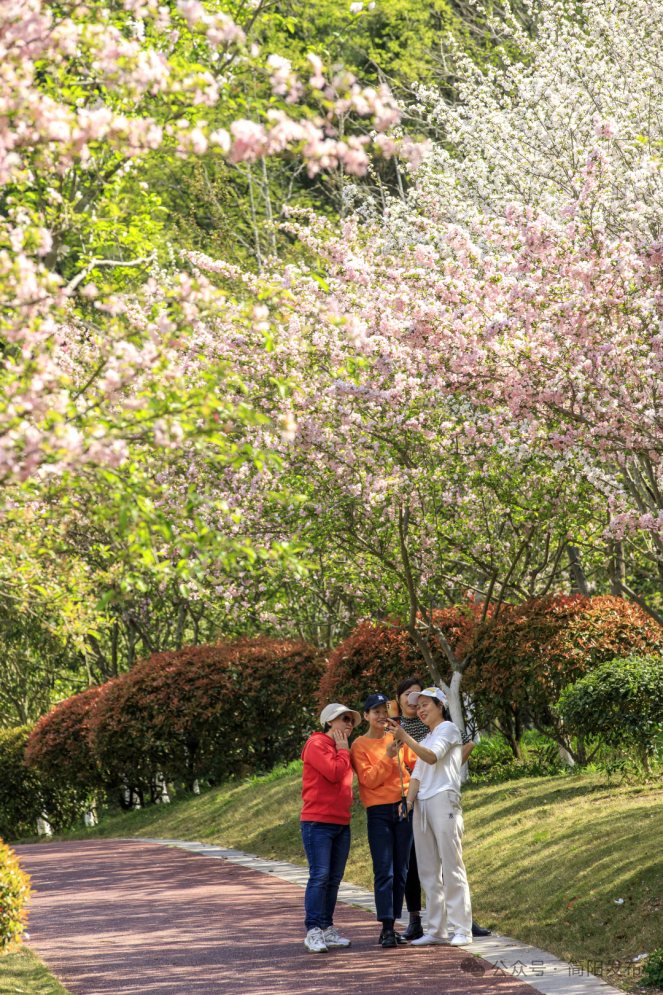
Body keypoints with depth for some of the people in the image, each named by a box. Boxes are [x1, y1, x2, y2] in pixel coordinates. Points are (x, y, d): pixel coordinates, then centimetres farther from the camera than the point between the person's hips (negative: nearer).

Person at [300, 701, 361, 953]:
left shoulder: (342, 749, 19)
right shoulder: (317, 744, -7)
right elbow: (334, 774, -18)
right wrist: (343, 750, -6)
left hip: (341, 823, 8)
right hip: (318, 822, -8)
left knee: (334, 879, 7)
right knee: (319, 877, -11)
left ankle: (327, 929, 12)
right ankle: (313, 932, -10)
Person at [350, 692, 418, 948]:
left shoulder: (397, 739, 11)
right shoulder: (360, 745, 0)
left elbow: (415, 765, 16)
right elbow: (369, 779, -8)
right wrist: (387, 757, -19)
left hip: (403, 809, 4)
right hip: (378, 812, -4)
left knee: (400, 871, 4)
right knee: (384, 871, -9)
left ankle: (393, 925, 10)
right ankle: (386, 929, -11)